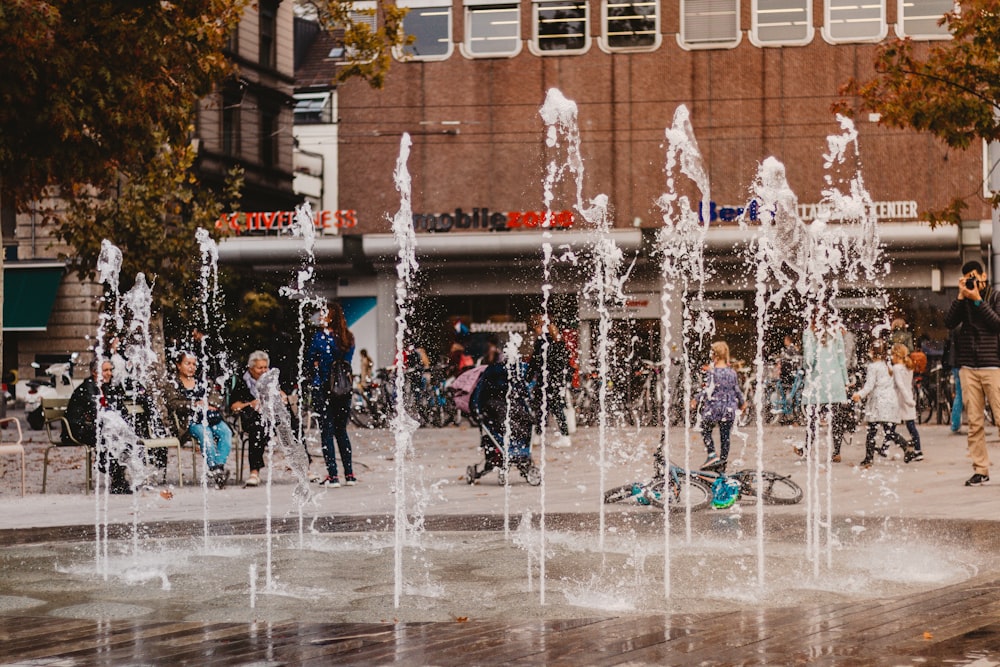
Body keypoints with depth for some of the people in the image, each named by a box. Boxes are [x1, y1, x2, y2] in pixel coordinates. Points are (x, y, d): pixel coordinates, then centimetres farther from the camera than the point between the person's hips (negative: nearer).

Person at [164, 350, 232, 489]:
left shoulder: (201, 382, 24)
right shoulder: (173, 385, 12)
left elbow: (217, 397, 14)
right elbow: (172, 404, -5)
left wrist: (206, 403, -7)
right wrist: (195, 404, -10)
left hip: (211, 417, 4)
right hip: (191, 420, -4)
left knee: (226, 432, -25)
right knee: (205, 433, -34)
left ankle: (219, 465, -34)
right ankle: (213, 467, -38)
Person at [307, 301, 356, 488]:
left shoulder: (320, 336, -11)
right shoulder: (348, 338, 4)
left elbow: (309, 360, -3)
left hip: (322, 388, -5)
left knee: (326, 431, 0)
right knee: (341, 430, 15)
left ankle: (332, 476, -4)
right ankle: (349, 474, 13)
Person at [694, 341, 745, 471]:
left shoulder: (711, 371, -13)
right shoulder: (732, 372, 1)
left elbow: (708, 389, -19)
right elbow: (737, 390, 9)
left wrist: (696, 399, -8)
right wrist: (742, 402, 26)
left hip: (713, 408, -4)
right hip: (728, 409, 4)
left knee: (706, 431, 14)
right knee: (725, 436, 9)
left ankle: (712, 455, -2)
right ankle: (722, 463, 15)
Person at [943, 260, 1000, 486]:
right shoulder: (964, 301, 13)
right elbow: (949, 322, -1)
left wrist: (978, 300, -11)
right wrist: (961, 296, -6)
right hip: (968, 367, 3)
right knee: (974, 422, 1)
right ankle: (980, 470, 3)